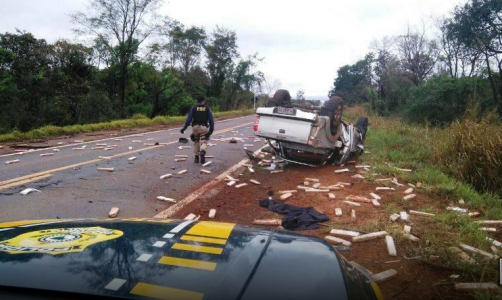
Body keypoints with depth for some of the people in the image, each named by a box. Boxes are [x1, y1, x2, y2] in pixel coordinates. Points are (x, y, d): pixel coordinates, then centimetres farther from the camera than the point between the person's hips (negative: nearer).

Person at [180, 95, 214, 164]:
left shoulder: (193, 108, 3)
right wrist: (211, 129, 4)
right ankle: (202, 153, -30)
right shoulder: (207, 108, 4)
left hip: (195, 127, 1)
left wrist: (184, 128, -5)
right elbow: (211, 120, -1)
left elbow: (189, 119, -6)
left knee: (196, 142, 17)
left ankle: (196, 158, 20)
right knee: (203, 142, 1)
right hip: (204, 128, -1)